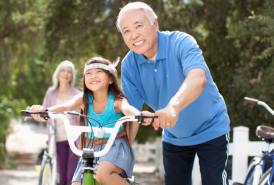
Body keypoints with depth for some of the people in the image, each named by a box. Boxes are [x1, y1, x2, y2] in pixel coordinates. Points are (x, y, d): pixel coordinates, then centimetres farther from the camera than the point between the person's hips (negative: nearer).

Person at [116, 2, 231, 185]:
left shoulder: (180, 43, -25)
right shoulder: (129, 64, -9)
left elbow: (198, 78, -44)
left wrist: (174, 106, -62)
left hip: (210, 131, -4)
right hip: (174, 138, 4)